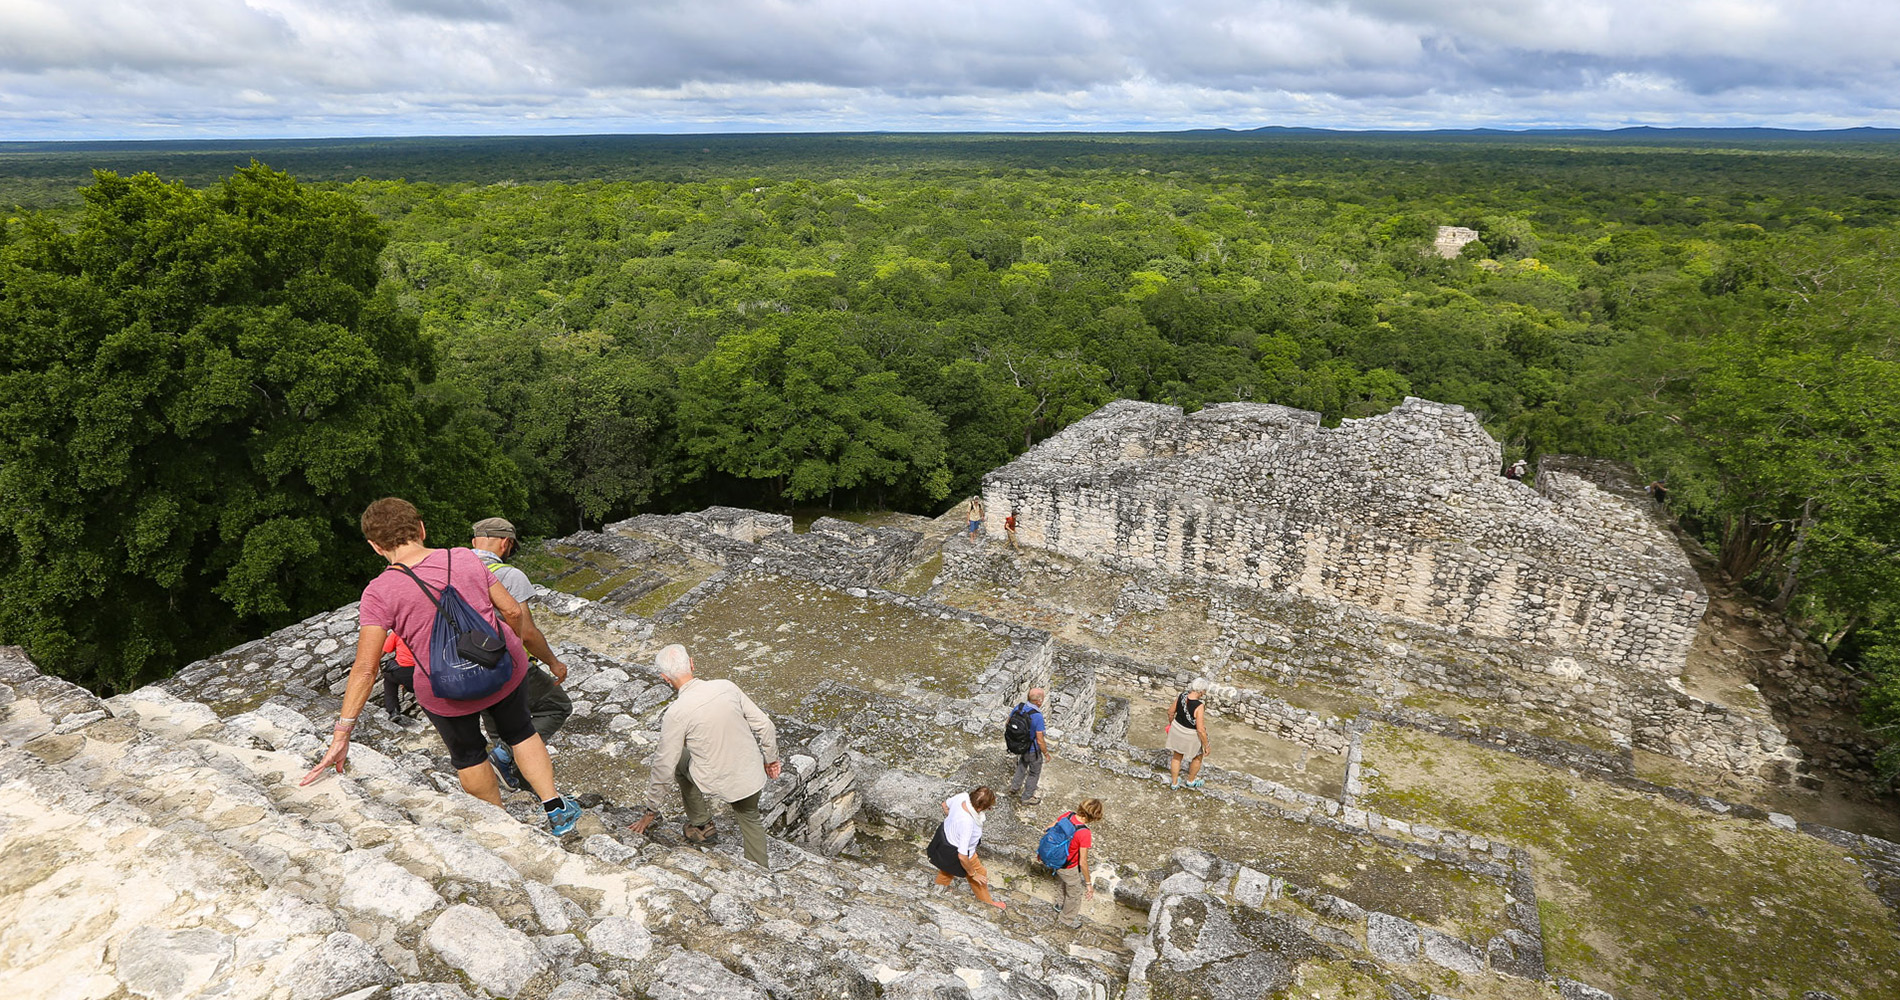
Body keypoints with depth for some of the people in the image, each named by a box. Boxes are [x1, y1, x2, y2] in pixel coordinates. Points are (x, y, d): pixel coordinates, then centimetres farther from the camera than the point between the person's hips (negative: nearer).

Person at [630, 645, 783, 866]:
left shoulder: (676, 712, -18)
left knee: (679, 758, 26)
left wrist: (651, 811, 3)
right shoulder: (727, 687, -7)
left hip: (719, 785, -3)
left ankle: (701, 825, 32)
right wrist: (771, 758, 17)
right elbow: (764, 725, 0)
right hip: (753, 777, 4)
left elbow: (665, 767, -11)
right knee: (750, 819, 32)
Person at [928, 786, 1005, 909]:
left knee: (948, 868, 38)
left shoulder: (962, 796, -25)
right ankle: (986, 903, 48)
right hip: (954, 852, -7)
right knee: (980, 875, 22)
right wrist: (973, 874, -18)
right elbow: (962, 856, -35)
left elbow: (945, 806, -1)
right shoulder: (967, 824, -44)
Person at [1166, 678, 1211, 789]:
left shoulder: (1182, 696, -14)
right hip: (1191, 736, -5)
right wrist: (1206, 746, -13)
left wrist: (1171, 724, 20)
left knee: (1177, 757, 26)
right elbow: (1200, 729, -27)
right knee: (1198, 757, 26)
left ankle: (1174, 782, 41)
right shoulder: (1199, 706, -31)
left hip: (1177, 729, 5)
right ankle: (1191, 781, 45)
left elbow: (1170, 712, 0)